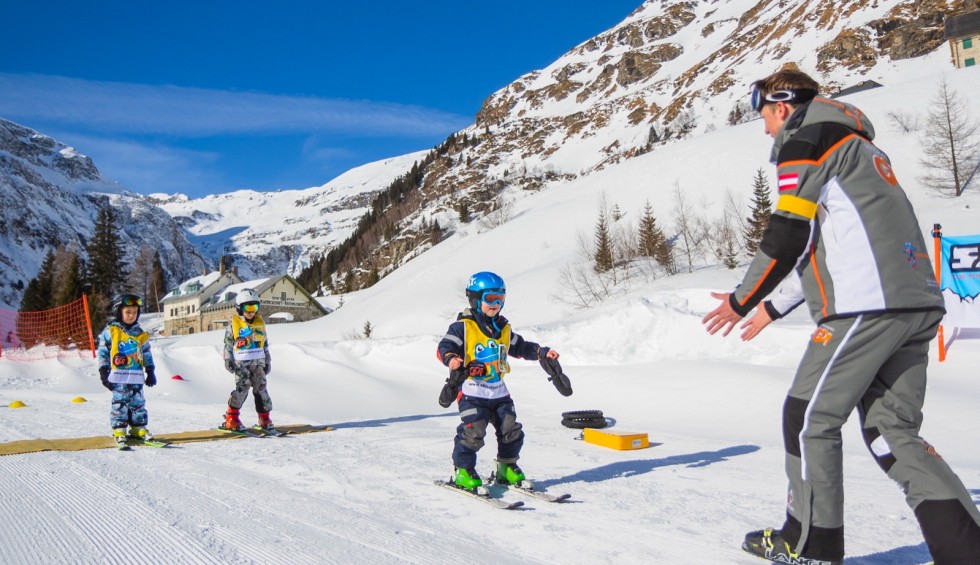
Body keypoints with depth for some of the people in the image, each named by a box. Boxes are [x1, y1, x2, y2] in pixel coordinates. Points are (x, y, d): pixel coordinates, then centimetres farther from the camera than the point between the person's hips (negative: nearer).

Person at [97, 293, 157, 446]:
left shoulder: (139, 333, 10)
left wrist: (150, 372, 12)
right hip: (118, 377, -4)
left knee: (138, 403, 7)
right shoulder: (109, 331, -1)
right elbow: (103, 353, 0)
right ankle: (119, 430, 6)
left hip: (136, 377, 4)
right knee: (119, 403, -1)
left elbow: (146, 353, 15)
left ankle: (139, 428, 15)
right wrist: (104, 373, -4)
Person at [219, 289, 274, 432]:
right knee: (242, 387, -15)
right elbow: (228, 344, 3)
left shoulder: (260, 323, 12)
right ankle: (231, 419, -11)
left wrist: (267, 361, 15)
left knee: (261, 388, 3)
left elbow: (265, 344, 17)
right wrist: (228, 361, -3)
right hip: (241, 362, -4)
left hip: (258, 362, 4)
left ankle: (264, 418, 11)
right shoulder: (234, 324, 0)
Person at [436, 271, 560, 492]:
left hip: (499, 392, 6)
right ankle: (463, 471, 3)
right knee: (473, 431, -14)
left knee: (511, 430, 7)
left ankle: (507, 468, 26)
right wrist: (451, 358, -34)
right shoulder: (463, 327, -7)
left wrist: (543, 352, 15)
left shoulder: (503, 328, 13)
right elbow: (444, 347, -12)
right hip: (472, 392, -6)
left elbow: (520, 348, 25)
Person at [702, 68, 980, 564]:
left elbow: (788, 233, -8)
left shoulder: (805, 137, 0)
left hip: (866, 306, -9)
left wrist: (741, 301, 5)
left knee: (809, 419, 3)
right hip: (917, 304, 9)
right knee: (891, 431, 10)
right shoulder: (854, 143, 29)